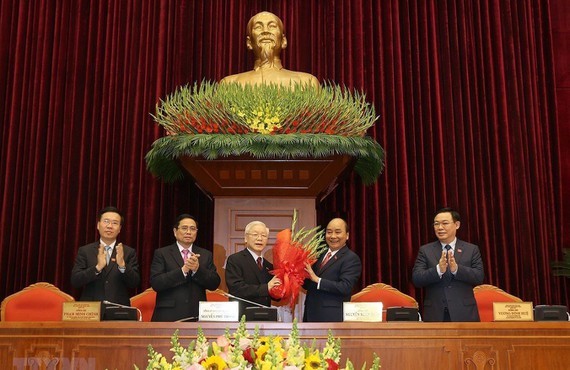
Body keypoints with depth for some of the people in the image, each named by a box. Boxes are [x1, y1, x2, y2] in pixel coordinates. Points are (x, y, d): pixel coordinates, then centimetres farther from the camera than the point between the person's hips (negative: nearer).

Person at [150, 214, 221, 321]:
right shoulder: (161, 253, 3)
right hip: (169, 316, -2)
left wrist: (198, 269, -14)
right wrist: (182, 270, -17)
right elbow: (155, 283, -8)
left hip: (197, 316, 2)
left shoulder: (206, 255, 11)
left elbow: (214, 284, 3)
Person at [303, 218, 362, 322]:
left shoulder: (351, 258, -6)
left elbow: (345, 287, -18)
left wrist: (317, 279, -18)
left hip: (332, 317, -6)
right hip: (311, 314, 7)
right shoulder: (321, 254, 16)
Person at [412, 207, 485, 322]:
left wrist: (456, 269, -21)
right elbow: (416, 279, -4)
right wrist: (438, 270, -21)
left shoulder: (472, 249, 7)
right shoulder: (425, 250, 7)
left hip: (464, 314, 0)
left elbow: (479, 277, -4)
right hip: (435, 314, 0)